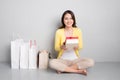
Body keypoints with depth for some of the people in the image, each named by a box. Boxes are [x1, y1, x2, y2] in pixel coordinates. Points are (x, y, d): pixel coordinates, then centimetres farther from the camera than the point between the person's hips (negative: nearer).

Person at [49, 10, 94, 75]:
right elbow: (56, 48, 0)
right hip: (63, 60, -1)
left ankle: (63, 69, -19)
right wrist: (61, 47, -23)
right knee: (52, 63, -33)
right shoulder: (59, 32, -3)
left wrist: (77, 47, -21)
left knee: (91, 62, -26)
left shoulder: (78, 31, 0)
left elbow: (81, 47, 2)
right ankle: (79, 71, -21)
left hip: (75, 59, 2)